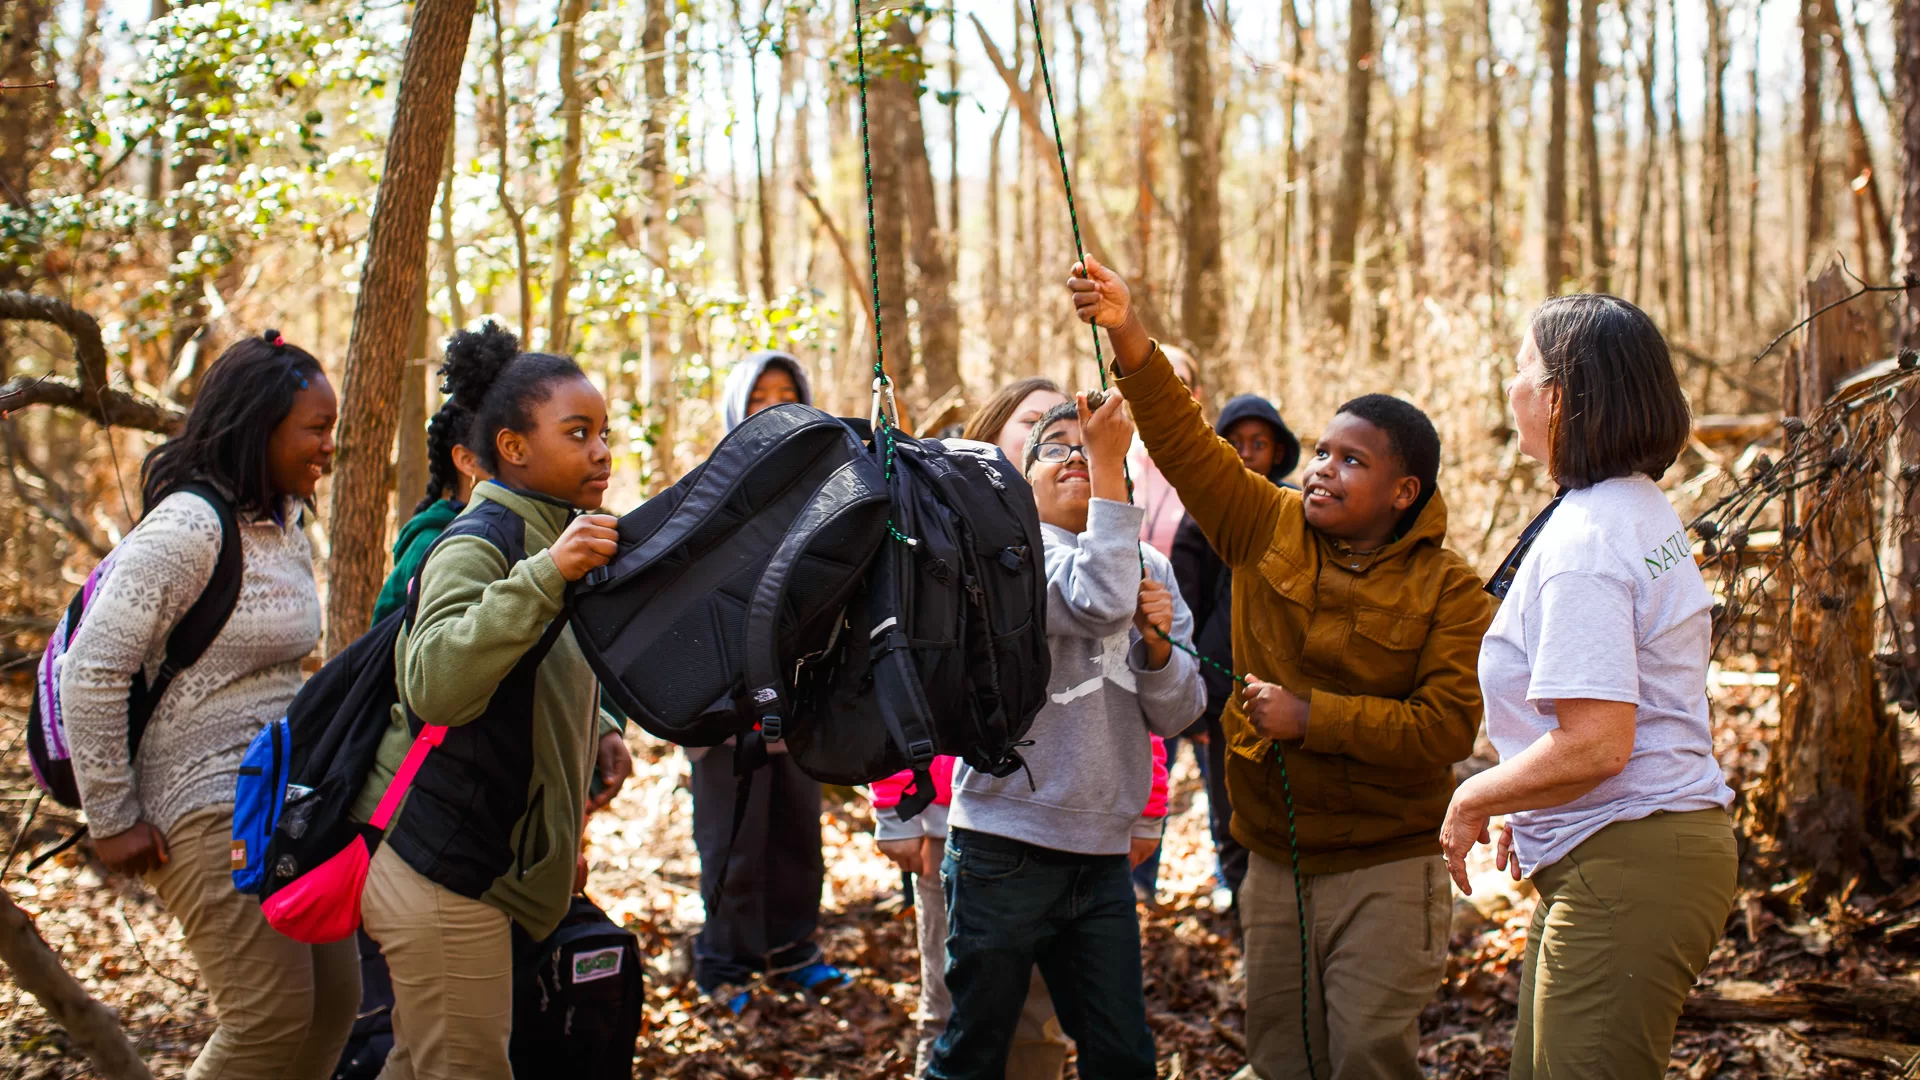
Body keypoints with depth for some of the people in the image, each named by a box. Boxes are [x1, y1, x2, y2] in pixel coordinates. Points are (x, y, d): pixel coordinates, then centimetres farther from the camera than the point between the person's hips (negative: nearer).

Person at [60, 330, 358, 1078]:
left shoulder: (287, 524, 10)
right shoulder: (190, 527, -17)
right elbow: (92, 672, -20)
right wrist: (113, 819, -16)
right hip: (208, 806, -9)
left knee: (333, 1000, 9)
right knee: (272, 1017, -9)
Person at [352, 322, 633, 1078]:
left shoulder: (554, 536, 14)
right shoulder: (479, 546, -18)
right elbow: (436, 685, -36)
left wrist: (595, 730, 9)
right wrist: (543, 577, -43)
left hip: (492, 858, 10)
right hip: (443, 864, -10)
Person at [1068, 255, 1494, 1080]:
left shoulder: (1447, 590, -8)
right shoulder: (1268, 530, 1)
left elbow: (1447, 727, -17)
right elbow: (1182, 440, -7)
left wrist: (1312, 717, -19)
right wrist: (1128, 337, -20)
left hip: (1385, 866, -4)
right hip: (1275, 857, 4)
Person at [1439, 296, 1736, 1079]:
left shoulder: (1582, 544, -20)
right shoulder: (1644, 509, 12)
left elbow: (1594, 744, -26)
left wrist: (1476, 798, -11)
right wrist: (1531, 810, 20)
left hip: (1623, 867, -11)